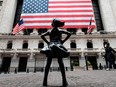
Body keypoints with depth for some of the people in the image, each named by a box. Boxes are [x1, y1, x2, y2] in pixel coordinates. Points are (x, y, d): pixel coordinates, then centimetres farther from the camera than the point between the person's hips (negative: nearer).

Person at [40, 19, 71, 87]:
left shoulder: (49, 31, 16)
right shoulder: (60, 30, 13)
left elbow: (42, 36, 8)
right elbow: (69, 34, 4)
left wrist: (47, 42, 8)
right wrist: (63, 41, 4)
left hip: (50, 46, 1)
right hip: (58, 46, -1)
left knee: (48, 63, 0)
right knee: (60, 62, -5)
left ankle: (45, 80, -4)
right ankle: (64, 80, -10)